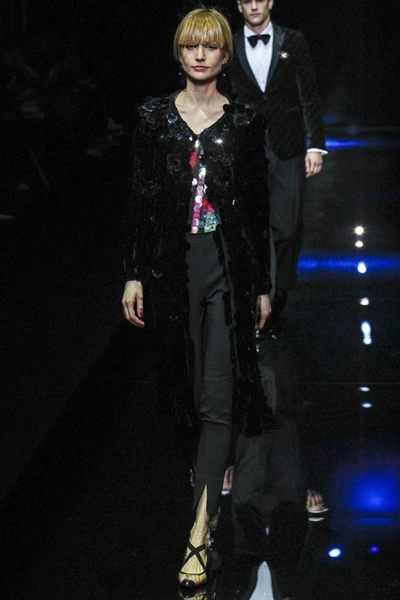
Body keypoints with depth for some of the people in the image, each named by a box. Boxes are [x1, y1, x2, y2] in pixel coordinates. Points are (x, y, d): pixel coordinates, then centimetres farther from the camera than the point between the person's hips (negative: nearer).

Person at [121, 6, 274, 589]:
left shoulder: (245, 121, 2)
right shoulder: (155, 116, 5)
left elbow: (259, 207, 5)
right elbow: (140, 199, 6)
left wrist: (263, 285, 4)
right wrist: (134, 274, 2)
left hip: (229, 266, -2)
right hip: (172, 264, 2)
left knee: (217, 398, -9)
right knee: (186, 387, 10)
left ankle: (200, 532, -11)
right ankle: (213, 470, 33)